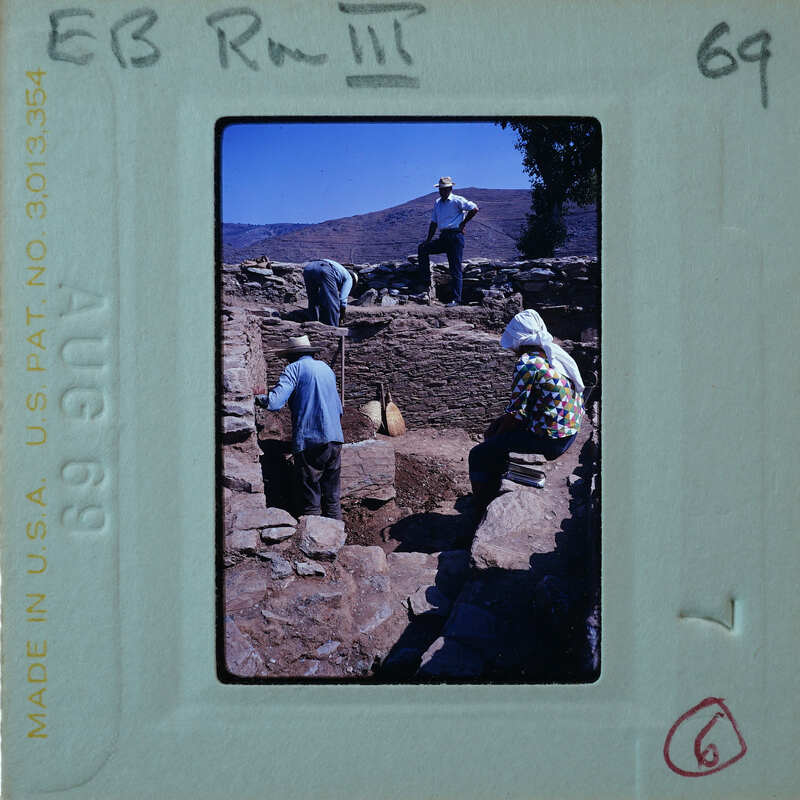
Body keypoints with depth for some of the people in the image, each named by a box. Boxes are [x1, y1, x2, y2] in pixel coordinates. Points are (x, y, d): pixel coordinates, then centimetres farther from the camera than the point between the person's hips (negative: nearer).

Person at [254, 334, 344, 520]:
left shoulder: (295, 368, -2)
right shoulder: (326, 367, 19)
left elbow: (274, 402, -14)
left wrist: (258, 397, 4)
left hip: (310, 441, -6)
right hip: (335, 439, 6)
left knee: (310, 499, -2)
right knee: (332, 496, 12)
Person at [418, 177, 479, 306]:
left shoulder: (457, 200, -4)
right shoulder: (437, 203, 18)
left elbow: (474, 208, -10)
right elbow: (434, 222, 22)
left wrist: (463, 224, -6)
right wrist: (428, 240, 14)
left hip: (455, 236, -7)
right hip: (443, 237, 7)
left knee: (455, 269, -7)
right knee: (422, 248, -7)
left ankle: (456, 299, -8)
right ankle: (426, 280, -2)